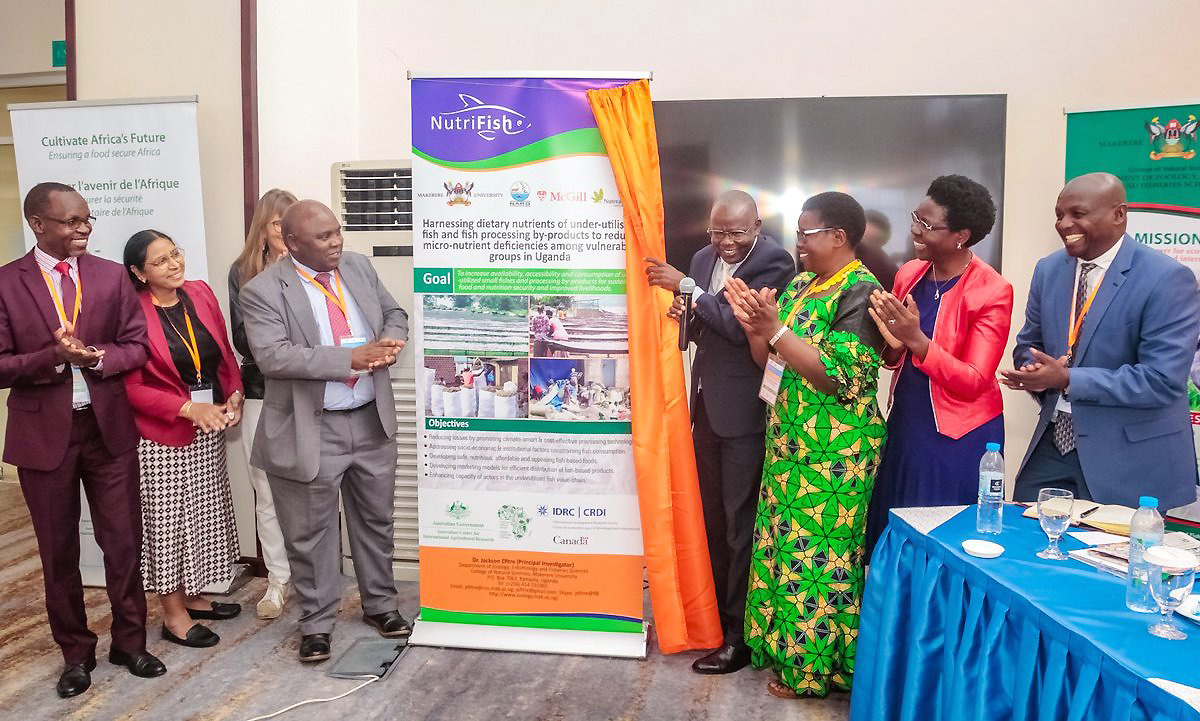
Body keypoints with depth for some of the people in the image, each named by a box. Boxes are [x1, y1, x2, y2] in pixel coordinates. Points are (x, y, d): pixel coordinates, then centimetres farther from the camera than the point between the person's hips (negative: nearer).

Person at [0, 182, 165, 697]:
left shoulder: (112, 276, 2)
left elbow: (138, 346, 1)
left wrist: (95, 357, -17)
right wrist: (55, 357, -23)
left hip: (109, 427, 1)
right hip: (44, 433, -1)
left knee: (124, 541, 8)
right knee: (58, 549, 12)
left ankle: (129, 641, 27)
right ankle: (76, 652, 29)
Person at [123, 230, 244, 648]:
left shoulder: (200, 293, 2)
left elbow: (225, 352, 10)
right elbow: (131, 386, -15)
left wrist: (235, 394, -5)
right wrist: (188, 409, -22)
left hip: (209, 428, 6)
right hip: (163, 434, -6)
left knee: (204, 515, 16)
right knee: (167, 520, 5)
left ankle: (193, 597, 34)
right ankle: (173, 615, 20)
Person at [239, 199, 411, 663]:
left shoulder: (359, 267, 4)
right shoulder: (263, 290, -12)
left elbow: (394, 314, 14)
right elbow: (272, 356, -23)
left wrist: (389, 342, -10)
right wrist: (350, 358, -27)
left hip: (372, 420, 5)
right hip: (310, 429, -4)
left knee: (375, 520, 17)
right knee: (311, 533, 8)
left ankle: (380, 604, 35)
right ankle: (316, 623, 26)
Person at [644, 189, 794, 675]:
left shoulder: (774, 263, -12)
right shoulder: (703, 258, 10)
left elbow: (742, 327, -22)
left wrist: (686, 289, -20)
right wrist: (684, 315, -4)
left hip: (745, 411, -7)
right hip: (706, 405, 7)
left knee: (741, 522, 1)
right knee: (712, 516, 18)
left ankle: (741, 634, 14)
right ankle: (716, 610, 35)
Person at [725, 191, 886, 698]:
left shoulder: (860, 293, -15)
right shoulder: (799, 285, 10)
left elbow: (836, 376, -23)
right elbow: (769, 362, 12)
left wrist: (774, 328, -23)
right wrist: (753, 325, -7)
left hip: (835, 453, -8)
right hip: (789, 445, 8)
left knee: (818, 554, 3)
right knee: (785, 544, 16)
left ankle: (816, 664, 20)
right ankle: (786, 644, 32)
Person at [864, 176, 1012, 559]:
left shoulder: (992, 291, -15)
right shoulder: (909, 274, 2)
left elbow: (974, 381, -18)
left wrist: (916, 340, -30)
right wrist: (893, 344, -13)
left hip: (959, 437, -6)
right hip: (905, 425, 6)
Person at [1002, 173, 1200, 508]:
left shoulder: (1167, 278, -14)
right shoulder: (1049, 269, 4)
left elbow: (1162, 381, -19)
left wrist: (1067, 379, -21)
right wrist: (1038, 372, -10)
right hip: (1053, 442, 5)